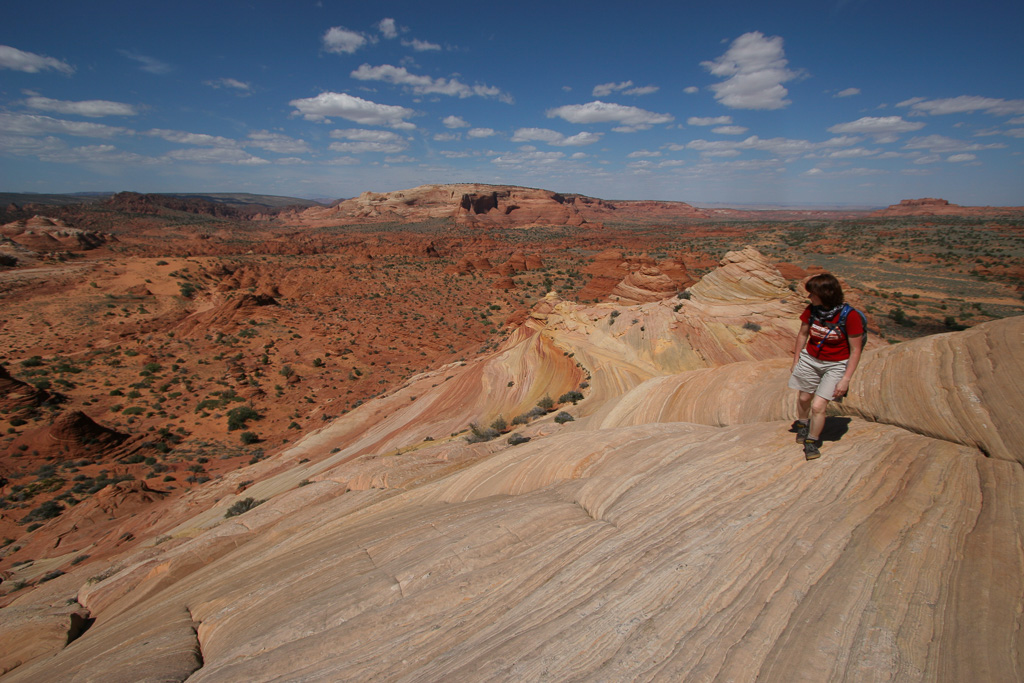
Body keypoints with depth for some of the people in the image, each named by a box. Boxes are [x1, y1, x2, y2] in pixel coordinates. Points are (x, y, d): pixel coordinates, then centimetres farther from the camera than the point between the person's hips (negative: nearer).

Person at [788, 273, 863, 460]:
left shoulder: (849, 317, -22)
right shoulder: (811, 310, -9)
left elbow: (855, 350, -15)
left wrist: (846, 379, -17)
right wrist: (796, 361, 10)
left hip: (835, 366, -4)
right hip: (809, 359, 4)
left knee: (818, 406, -9)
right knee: (803, 398, 19)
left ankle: (812, 442, 15)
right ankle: (802, 424, 50)